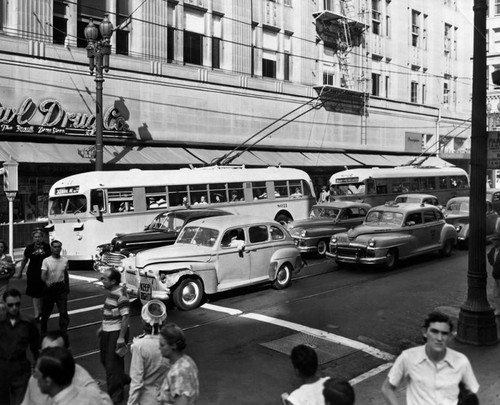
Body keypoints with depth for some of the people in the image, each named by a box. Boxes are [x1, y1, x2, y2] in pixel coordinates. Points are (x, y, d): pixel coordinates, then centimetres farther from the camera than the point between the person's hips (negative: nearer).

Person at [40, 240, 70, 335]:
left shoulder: (65, 260, 3)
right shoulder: (46, 261, -7)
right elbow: (43, 275, -18)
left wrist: (67, 287, 21)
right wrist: (46, 281, -39)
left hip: (61, 288, 1)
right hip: (49, 287, -1)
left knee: (63, 312, -6)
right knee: (46, 311, 11)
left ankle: (63, 332, 1)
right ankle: (43, 330, 30)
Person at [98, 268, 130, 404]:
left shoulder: (121, 296, -23)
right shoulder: (111, 293, 6)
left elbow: (125, 317, -24)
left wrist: (121, 337, -25)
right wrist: (103, 327, 21)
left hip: (116, 333, -10)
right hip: (107, 331, 10)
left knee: (113, 363, 0)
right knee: (105, 359, 21)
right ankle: (123, 379, 41)